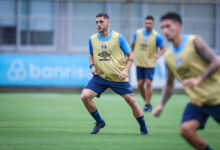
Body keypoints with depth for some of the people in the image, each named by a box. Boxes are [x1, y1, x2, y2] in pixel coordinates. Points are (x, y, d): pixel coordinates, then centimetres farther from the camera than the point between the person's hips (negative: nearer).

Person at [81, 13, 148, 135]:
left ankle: (144, 128, 14)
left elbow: (130, 55, 1)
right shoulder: (92, 39, 2)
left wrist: (126, 70, -13)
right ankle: (99, 122, 6)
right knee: (85, 96, -15)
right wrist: (92, 66, 1)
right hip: (100, 76, 3)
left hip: (119, 77, -3)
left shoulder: (118, 38, -7)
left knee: (131, 101, -5)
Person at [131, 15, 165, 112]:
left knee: (148, 83, -11)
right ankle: (147, 102, 18)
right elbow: (133, 45, 15)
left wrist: (159, 55, -20)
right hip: (139, 63, 3)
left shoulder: (157, 36, -8)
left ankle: (147, 105, -1)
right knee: (140, 84, 1)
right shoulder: (138, 33, 0)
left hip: (150, 63, -3)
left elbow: (163, 48, -1)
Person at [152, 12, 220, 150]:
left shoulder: (194, 42, -10)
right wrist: (161, 105, 6)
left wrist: (199, 79, -26)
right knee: (186, 129, -18)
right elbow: (169, 85, 17)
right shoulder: (169, 56, 7)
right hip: (197, 101, 5)